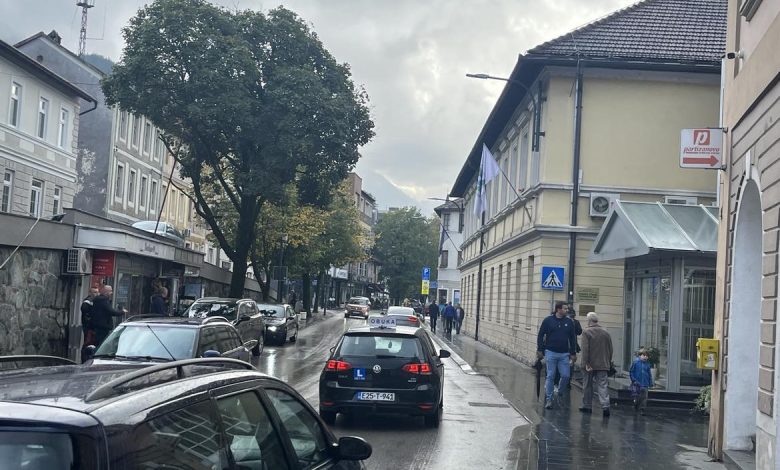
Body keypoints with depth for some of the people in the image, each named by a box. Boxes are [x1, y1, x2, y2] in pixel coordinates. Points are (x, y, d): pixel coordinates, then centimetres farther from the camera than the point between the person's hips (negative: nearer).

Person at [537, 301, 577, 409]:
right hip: (551, 353, -2)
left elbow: (572, 338, 11)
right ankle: (548, 399, 7)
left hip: (564, 354, 2)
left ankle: (559, 393, 20)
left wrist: (573, 353, 8)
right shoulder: (548, 320, -1)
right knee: (550, 376, 1)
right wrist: (539, 350, -2)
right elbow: (540, 335, 3)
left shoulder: (569, 322, 5)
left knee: (566, 376, -3)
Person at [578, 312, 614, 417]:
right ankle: (605, 406, -16)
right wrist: (608, 363, 19)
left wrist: (586, 363, -14)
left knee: (588, 386, 10)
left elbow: (585, 349, -14)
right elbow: (610, 349, 11)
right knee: (602, 386, -1)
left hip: (590, 365, -3)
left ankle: (587, 406, 18)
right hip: (603, 365, 3)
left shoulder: (586, 332, -8)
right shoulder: (606, 333, 8)